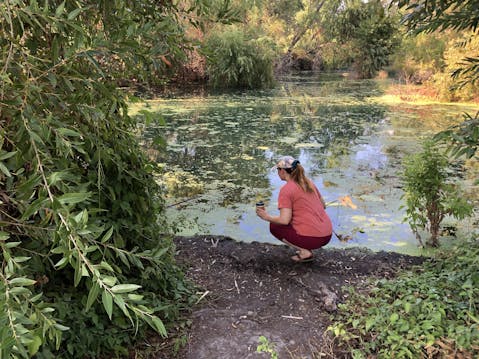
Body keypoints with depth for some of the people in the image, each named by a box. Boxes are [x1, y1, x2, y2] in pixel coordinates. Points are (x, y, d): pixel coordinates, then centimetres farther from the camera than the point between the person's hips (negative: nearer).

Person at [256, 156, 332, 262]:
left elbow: (284, 220, -16)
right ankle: (305, 248, 13)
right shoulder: (309, 182, 11)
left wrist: (267, 217, 1)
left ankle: (305, 252, 2)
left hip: (311, 238, -8)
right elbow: (323, 205, 20)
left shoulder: (286, 190, -10)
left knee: (274, 226, 12)